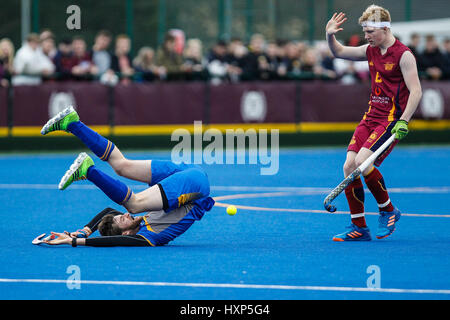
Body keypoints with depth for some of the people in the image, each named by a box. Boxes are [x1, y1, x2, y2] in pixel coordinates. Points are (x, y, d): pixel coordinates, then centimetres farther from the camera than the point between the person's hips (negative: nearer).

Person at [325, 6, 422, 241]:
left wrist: (403, 122, -23)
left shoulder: (403, 55, -11)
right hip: (370, 117, 7)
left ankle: (388, 211, -1)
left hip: (391, 120, -7)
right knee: (349, 166, -4)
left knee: (362, 162, -23)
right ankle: (359, 228, 3)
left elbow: (416, 91, -15)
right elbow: (339, 52, 23)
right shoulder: (371, 51, 10)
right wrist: (330, 36, 3)